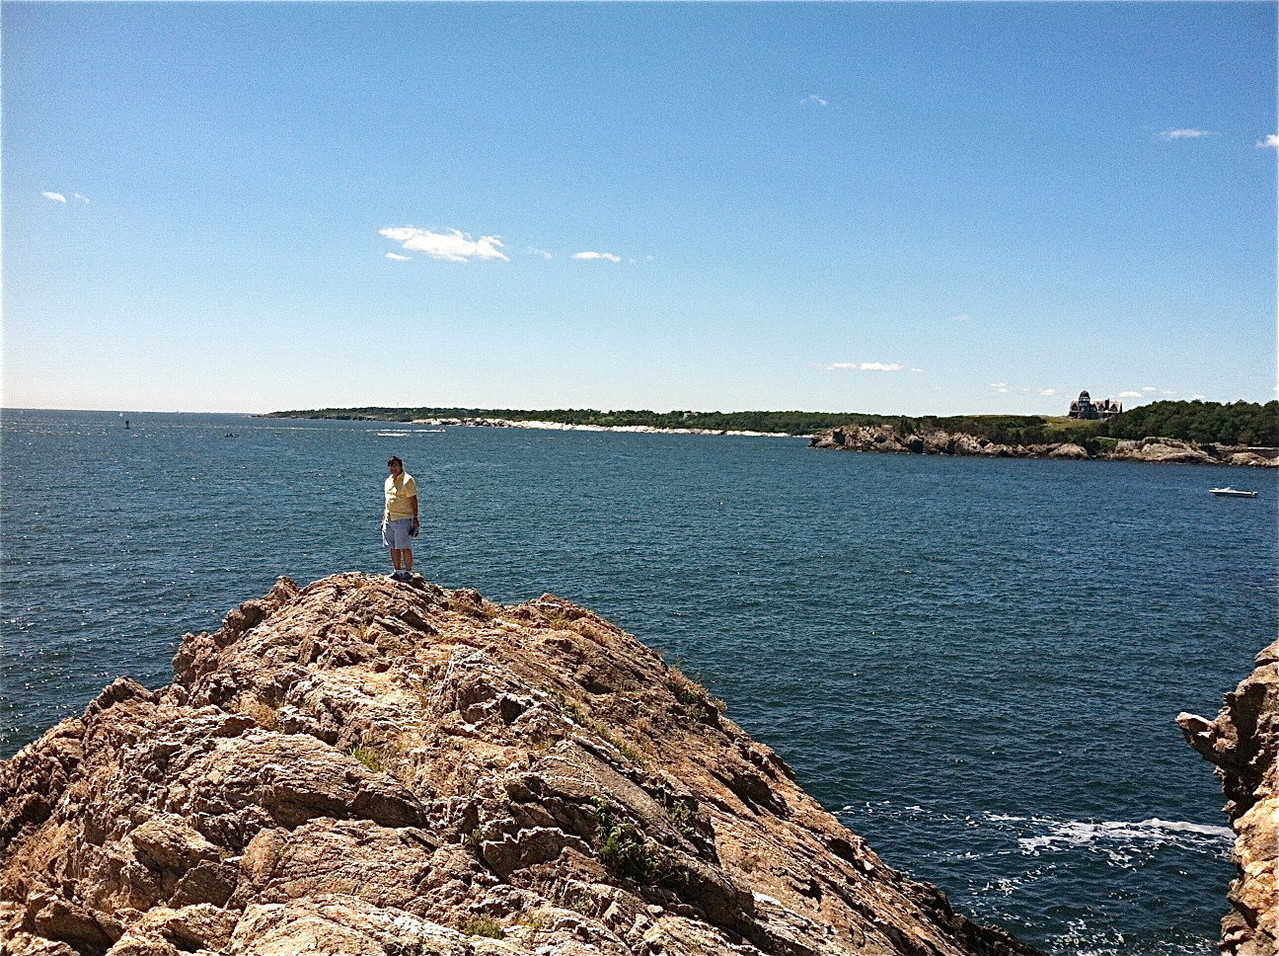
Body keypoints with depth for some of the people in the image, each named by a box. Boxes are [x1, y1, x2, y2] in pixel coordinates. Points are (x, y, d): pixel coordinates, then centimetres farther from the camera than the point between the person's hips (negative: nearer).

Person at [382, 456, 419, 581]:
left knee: (405, 547, -5)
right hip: (389, 519, 7)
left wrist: (415, 519, -15)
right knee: (393, 547, 10)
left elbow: (413, 500, -11)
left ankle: (409, 573, 2)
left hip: (403, 519, -7)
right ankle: (397, 571, 18)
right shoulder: (388, 480, 14)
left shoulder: (407, 480, -9)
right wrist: (384, 517, 20)